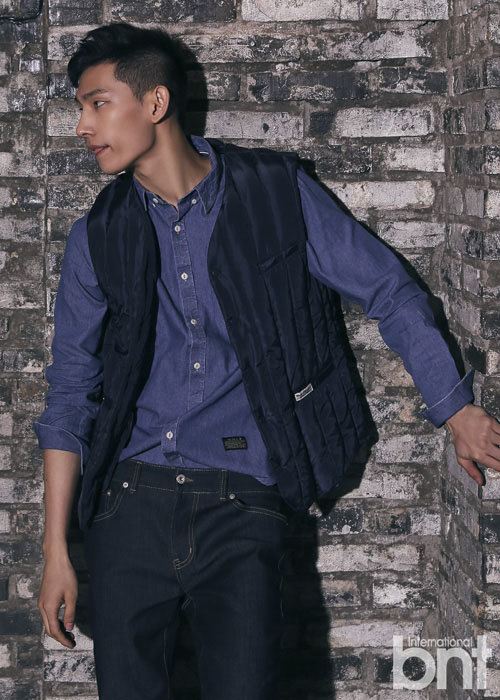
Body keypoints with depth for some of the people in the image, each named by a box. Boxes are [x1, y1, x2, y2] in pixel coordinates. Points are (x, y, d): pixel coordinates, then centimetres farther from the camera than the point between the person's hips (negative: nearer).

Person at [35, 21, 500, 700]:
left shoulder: (277, 192, 2)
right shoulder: (98, 238, 8)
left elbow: (391, 293, 10)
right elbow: (69, 398, 10)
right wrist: (56, 550, 6)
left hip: (240, 507, -2)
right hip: (131, 501, 2)